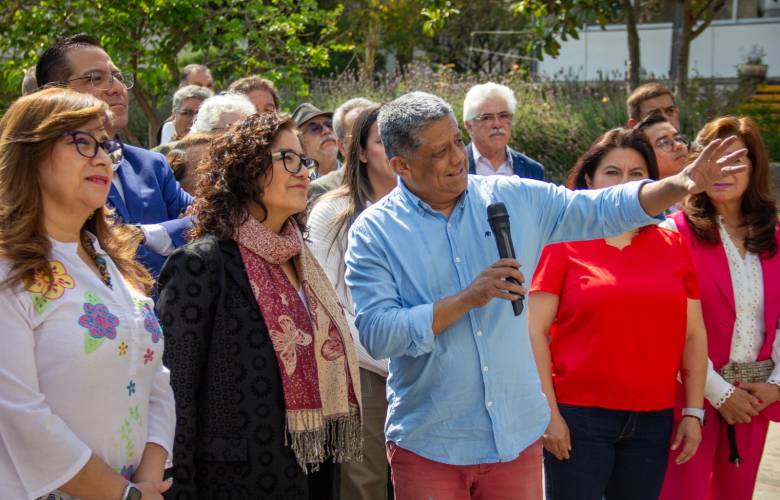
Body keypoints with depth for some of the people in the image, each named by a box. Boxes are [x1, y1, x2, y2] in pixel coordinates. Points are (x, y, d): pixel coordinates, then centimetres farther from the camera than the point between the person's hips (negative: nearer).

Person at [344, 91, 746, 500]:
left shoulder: (514, 198, 3)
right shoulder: (374, 232, -7)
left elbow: (603, 210, 5)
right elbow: (376, 333, -16)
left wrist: (682, 185, -8)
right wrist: (466, 299, -21)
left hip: (517, 433, 3)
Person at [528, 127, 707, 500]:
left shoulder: (673, 246, 9)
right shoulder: (564, 243, -2)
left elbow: (693, 335, 11)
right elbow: (535, 331, -5)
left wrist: (694, 412, 7)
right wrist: (549, 411, -9)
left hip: (653, 420, 4)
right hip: (578, 418, -3)